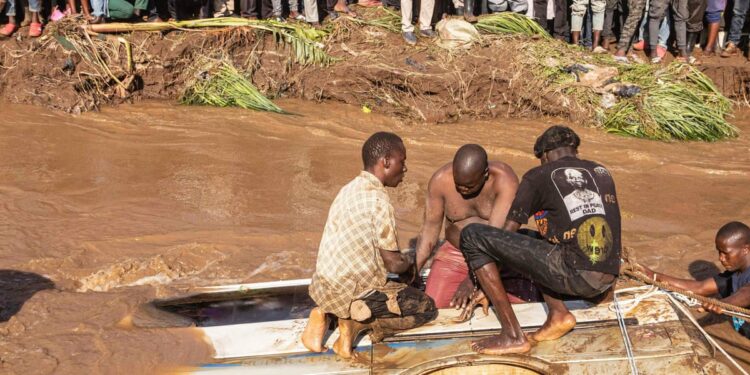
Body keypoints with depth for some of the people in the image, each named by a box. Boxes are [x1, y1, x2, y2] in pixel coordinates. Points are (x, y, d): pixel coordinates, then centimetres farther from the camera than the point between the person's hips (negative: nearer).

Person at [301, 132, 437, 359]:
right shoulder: (378, 199, -18)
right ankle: (358, 322, -7)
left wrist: (401, 262, 13)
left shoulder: (349, 189, 8)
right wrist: (409, 263, 7)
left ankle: (326, 314, 10)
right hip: (350, 293, -8)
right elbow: (393, 262, -15)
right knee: (426, 307, 8)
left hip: (322, 285, 8)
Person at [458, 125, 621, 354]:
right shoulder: (603, 173, 21)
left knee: (472, 235, -1)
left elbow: (508, 232, 9)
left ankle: (513, 336, -2)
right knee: (536, 246, 33)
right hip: (606, 281, 7)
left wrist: (485, 287, 19)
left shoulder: (538, 176, 6)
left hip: (573, 274, -7)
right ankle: (558, 312, 11)